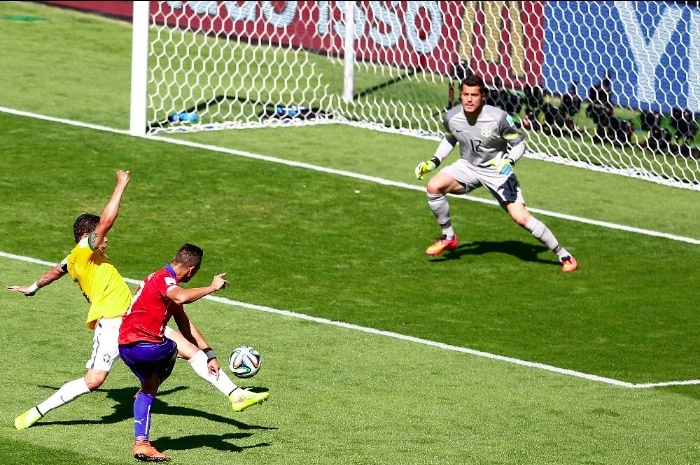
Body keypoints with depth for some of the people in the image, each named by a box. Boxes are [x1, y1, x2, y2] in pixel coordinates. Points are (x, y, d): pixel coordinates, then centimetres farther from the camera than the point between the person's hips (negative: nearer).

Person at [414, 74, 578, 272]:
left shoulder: (498, 118, -26)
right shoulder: (451, 117, -14)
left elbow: (519, 143, -12)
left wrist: (509, 161, -31)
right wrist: (434, 161, 2)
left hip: (497, 170, -4)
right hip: (468, 166, 4)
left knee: (521, 217, -15)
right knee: (434, 187, -20)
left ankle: (563, 254, 0)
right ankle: (448, 237, 2)